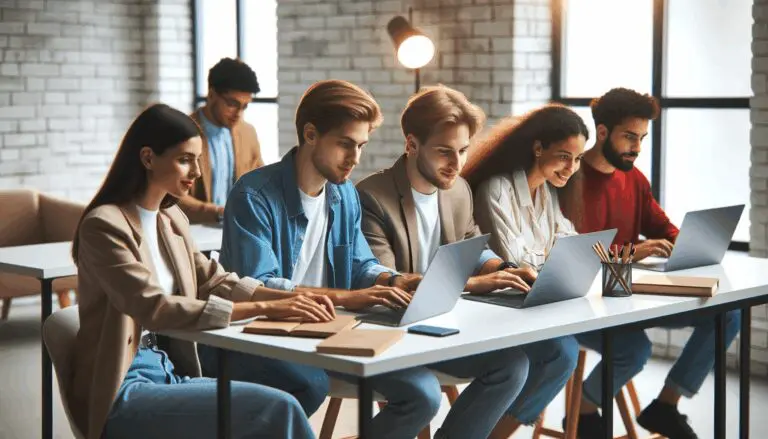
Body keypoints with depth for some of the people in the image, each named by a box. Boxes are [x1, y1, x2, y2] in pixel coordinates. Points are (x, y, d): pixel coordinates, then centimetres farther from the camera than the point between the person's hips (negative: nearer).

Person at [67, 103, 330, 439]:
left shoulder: (171, 220, 12)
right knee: (279, 409, -23)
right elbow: (154, 308, -23)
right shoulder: (104, 226, -13)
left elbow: (214, 281, 12)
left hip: (169, 373, 7)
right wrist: (265, 308, -26)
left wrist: (291, 297, -7)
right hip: (123, 391, -7)